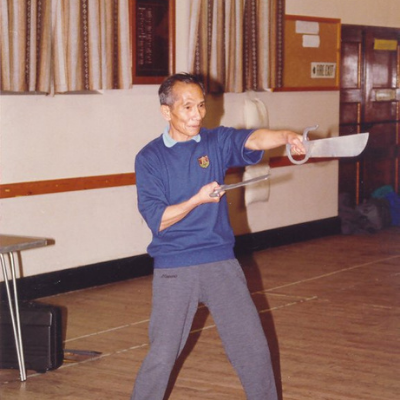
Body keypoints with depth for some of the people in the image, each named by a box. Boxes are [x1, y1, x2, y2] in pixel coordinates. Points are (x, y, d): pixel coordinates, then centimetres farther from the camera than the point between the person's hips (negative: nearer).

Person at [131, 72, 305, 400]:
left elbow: (253, 140, -18)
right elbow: (156, 219, -10)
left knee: (254, 348, 7)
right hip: (173, 270, -2)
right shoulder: (149, 158, -3)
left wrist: (287, 137, -37)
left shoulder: (217, 142, 3)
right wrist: (198, 199, -18)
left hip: (221, 262, 3)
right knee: (162, 356, 1)